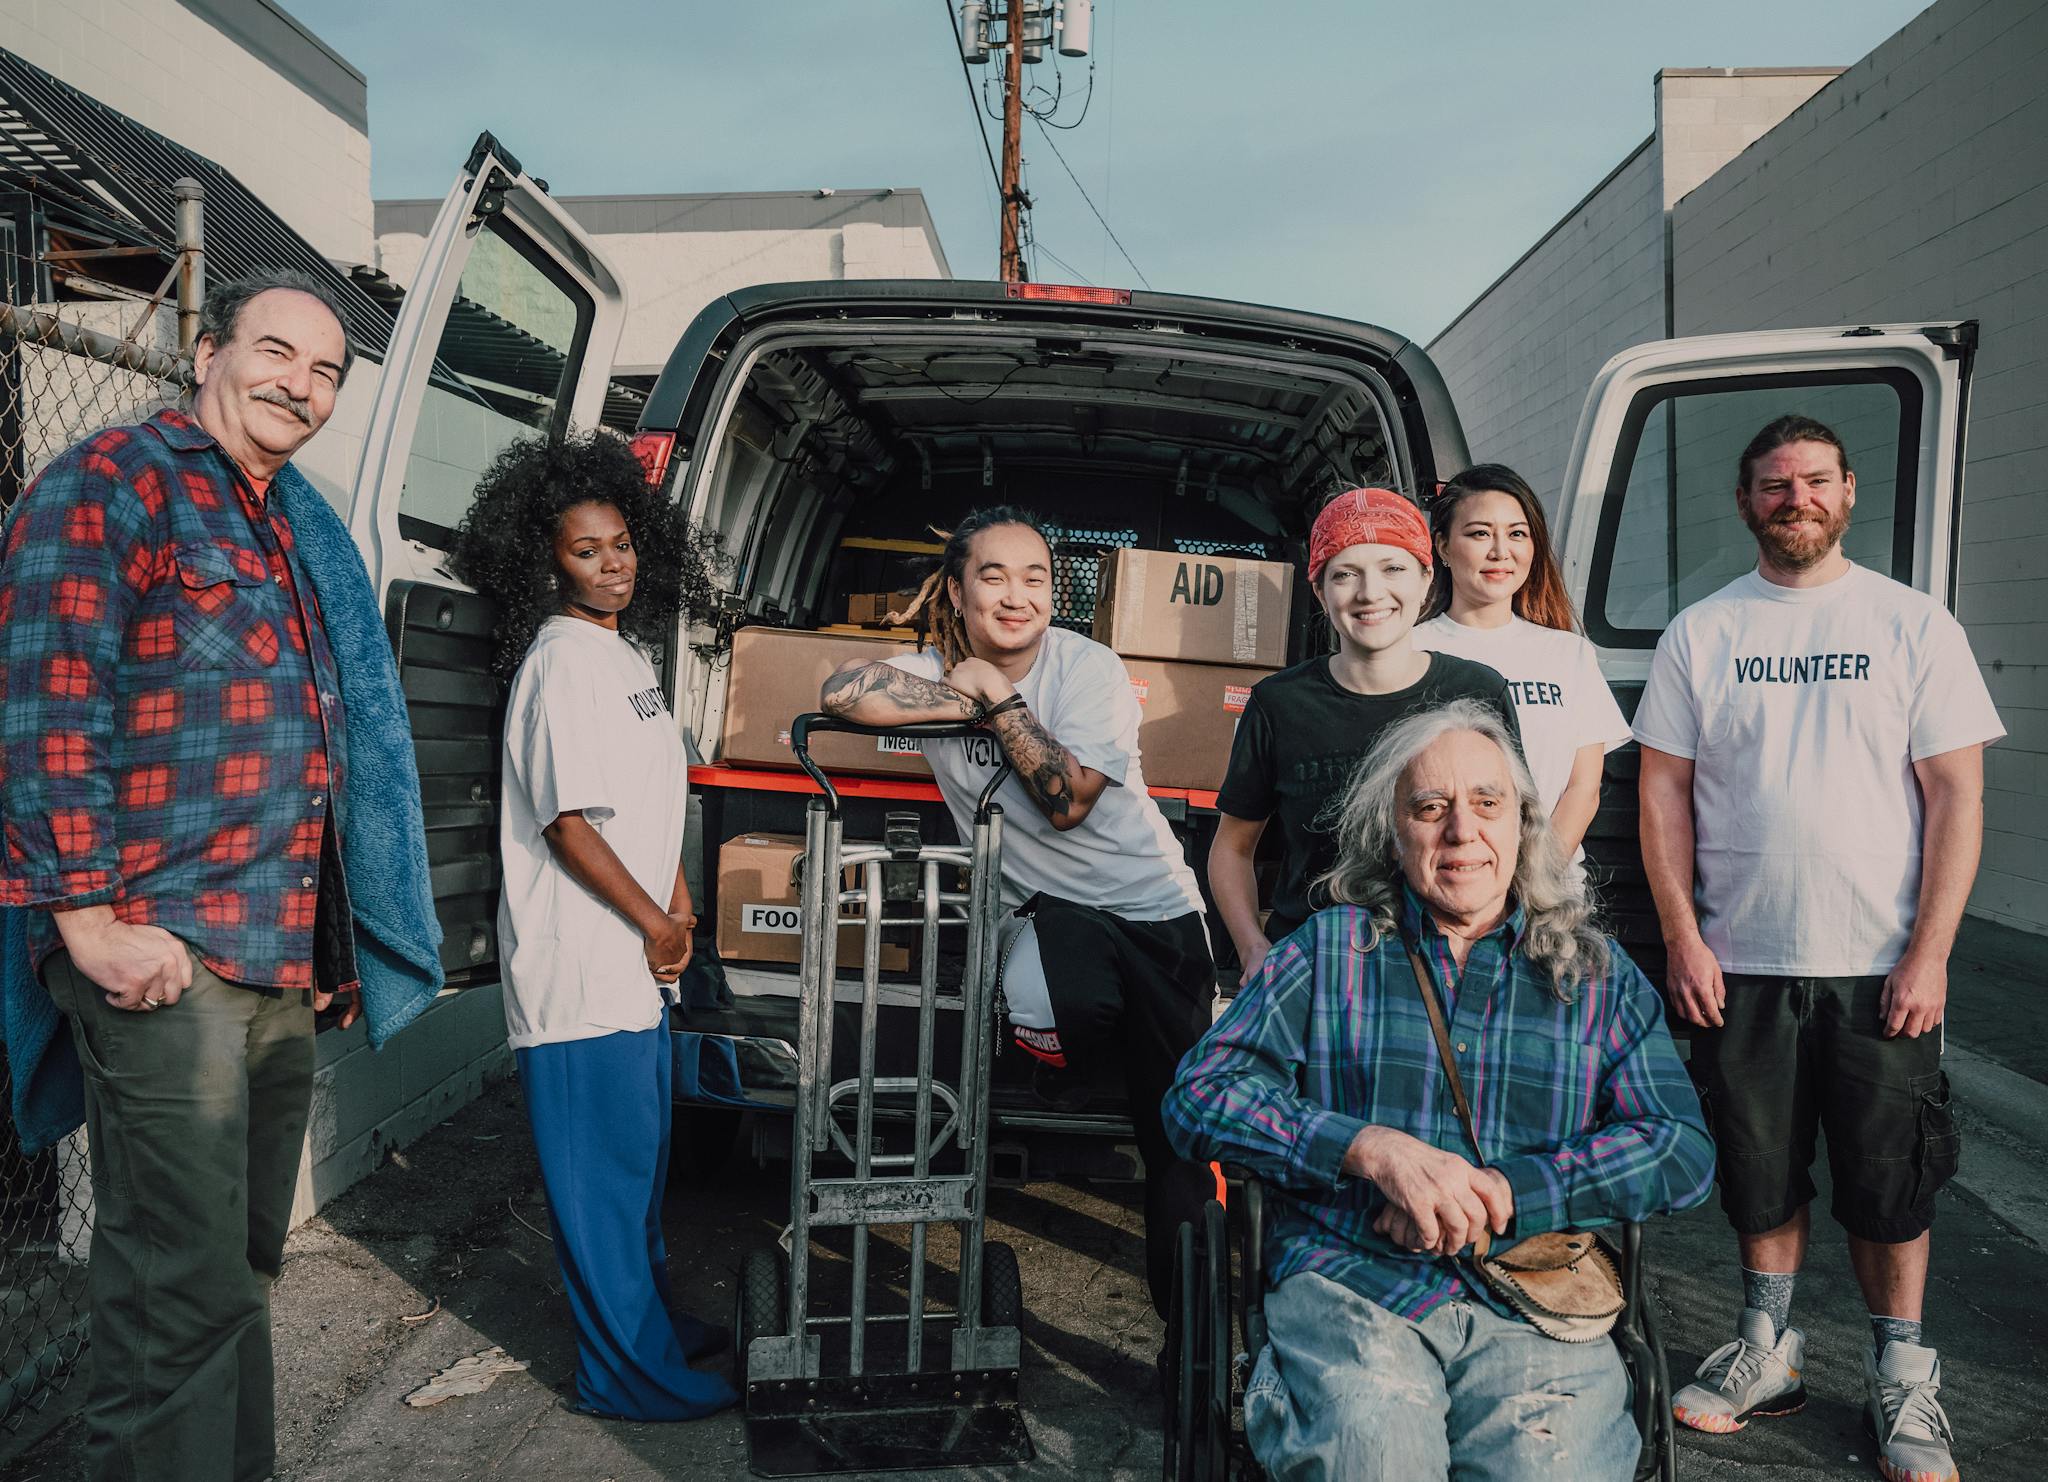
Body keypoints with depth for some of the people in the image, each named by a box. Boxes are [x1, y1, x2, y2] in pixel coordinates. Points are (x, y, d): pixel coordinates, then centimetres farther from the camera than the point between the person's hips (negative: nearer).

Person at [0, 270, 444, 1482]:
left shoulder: (299, 530, 20)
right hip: (163, 957, -8)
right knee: (182, 1285, -4)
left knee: (245, 1265, 17)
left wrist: (333, 939, 21)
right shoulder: (111, 484, -5)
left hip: (285, 959, 8)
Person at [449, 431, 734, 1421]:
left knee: (640, 1154, 21)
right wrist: (657, 926, -12)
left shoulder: (625, 651, 13)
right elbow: (569, 825, -20)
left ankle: (652, 1317, 37)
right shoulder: (564, 661, -16)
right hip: (580, 971, -10)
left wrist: (678, 909, 9)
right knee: (605, 1170, 1)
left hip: (634, 963, 10)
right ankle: (630, 1371, 14)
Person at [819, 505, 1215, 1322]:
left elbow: (1066, 801, -20)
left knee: (1177, 1124, 0)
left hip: (1151, 906, -1)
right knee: (1049, 1007, -36)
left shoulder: (1089, 667, -9)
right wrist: (972, 700, -22)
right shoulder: (944, 669, -3)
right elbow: (842, 691, -23)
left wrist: (999, 699, -19)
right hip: (1046, 911, 1)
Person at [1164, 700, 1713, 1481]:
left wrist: (1503, 1190, -9)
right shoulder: (1327, 949, 12)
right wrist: (1373, 1148, -11)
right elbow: (1199, 1095, 3)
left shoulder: (1597, 974, 16)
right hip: (1347, 1286, -1)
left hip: (1536, 1305, 2)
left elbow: (1683, 1150, 6)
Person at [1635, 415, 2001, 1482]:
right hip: (1739, 963, 1)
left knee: (1889, 1183, 7)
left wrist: (1930, 952, -9)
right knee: (1759, 1171, 11)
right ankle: (1768, 1352, 29)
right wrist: (1683, 937, -3)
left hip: (1882, 966, -1)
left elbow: (1957, 796, -1)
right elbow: (1663, 792, 4)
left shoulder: (1913, 624, 1)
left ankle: (1902, 1380, 24)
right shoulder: (1700, 634, 4)